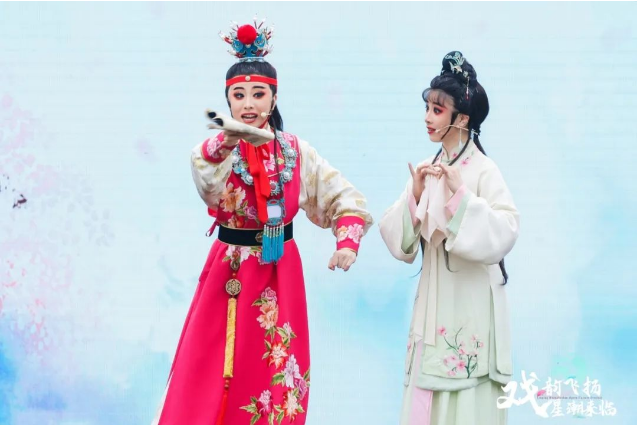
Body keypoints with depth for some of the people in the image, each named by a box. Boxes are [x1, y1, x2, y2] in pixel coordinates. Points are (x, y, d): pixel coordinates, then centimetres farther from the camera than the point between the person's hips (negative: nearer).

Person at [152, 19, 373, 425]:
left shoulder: (295, 151, 0)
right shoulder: (215, 147, -6)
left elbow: (345, 197, 3)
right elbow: (207, 182, -30)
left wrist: (348, 242, -14)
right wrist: (225, 145, -50)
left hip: (279, 274, 1)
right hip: (228, 270, -1)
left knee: (273, 374, 7)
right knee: (210, 375, 0)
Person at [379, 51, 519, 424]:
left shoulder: (483, 170, -10)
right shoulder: (428, 170, 7)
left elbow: (504, 233, -22)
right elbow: (398, 239, 3)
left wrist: (460, 194, -26)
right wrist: (414, 196, -12)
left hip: (471, 303, -6)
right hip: (432, 300, 6)